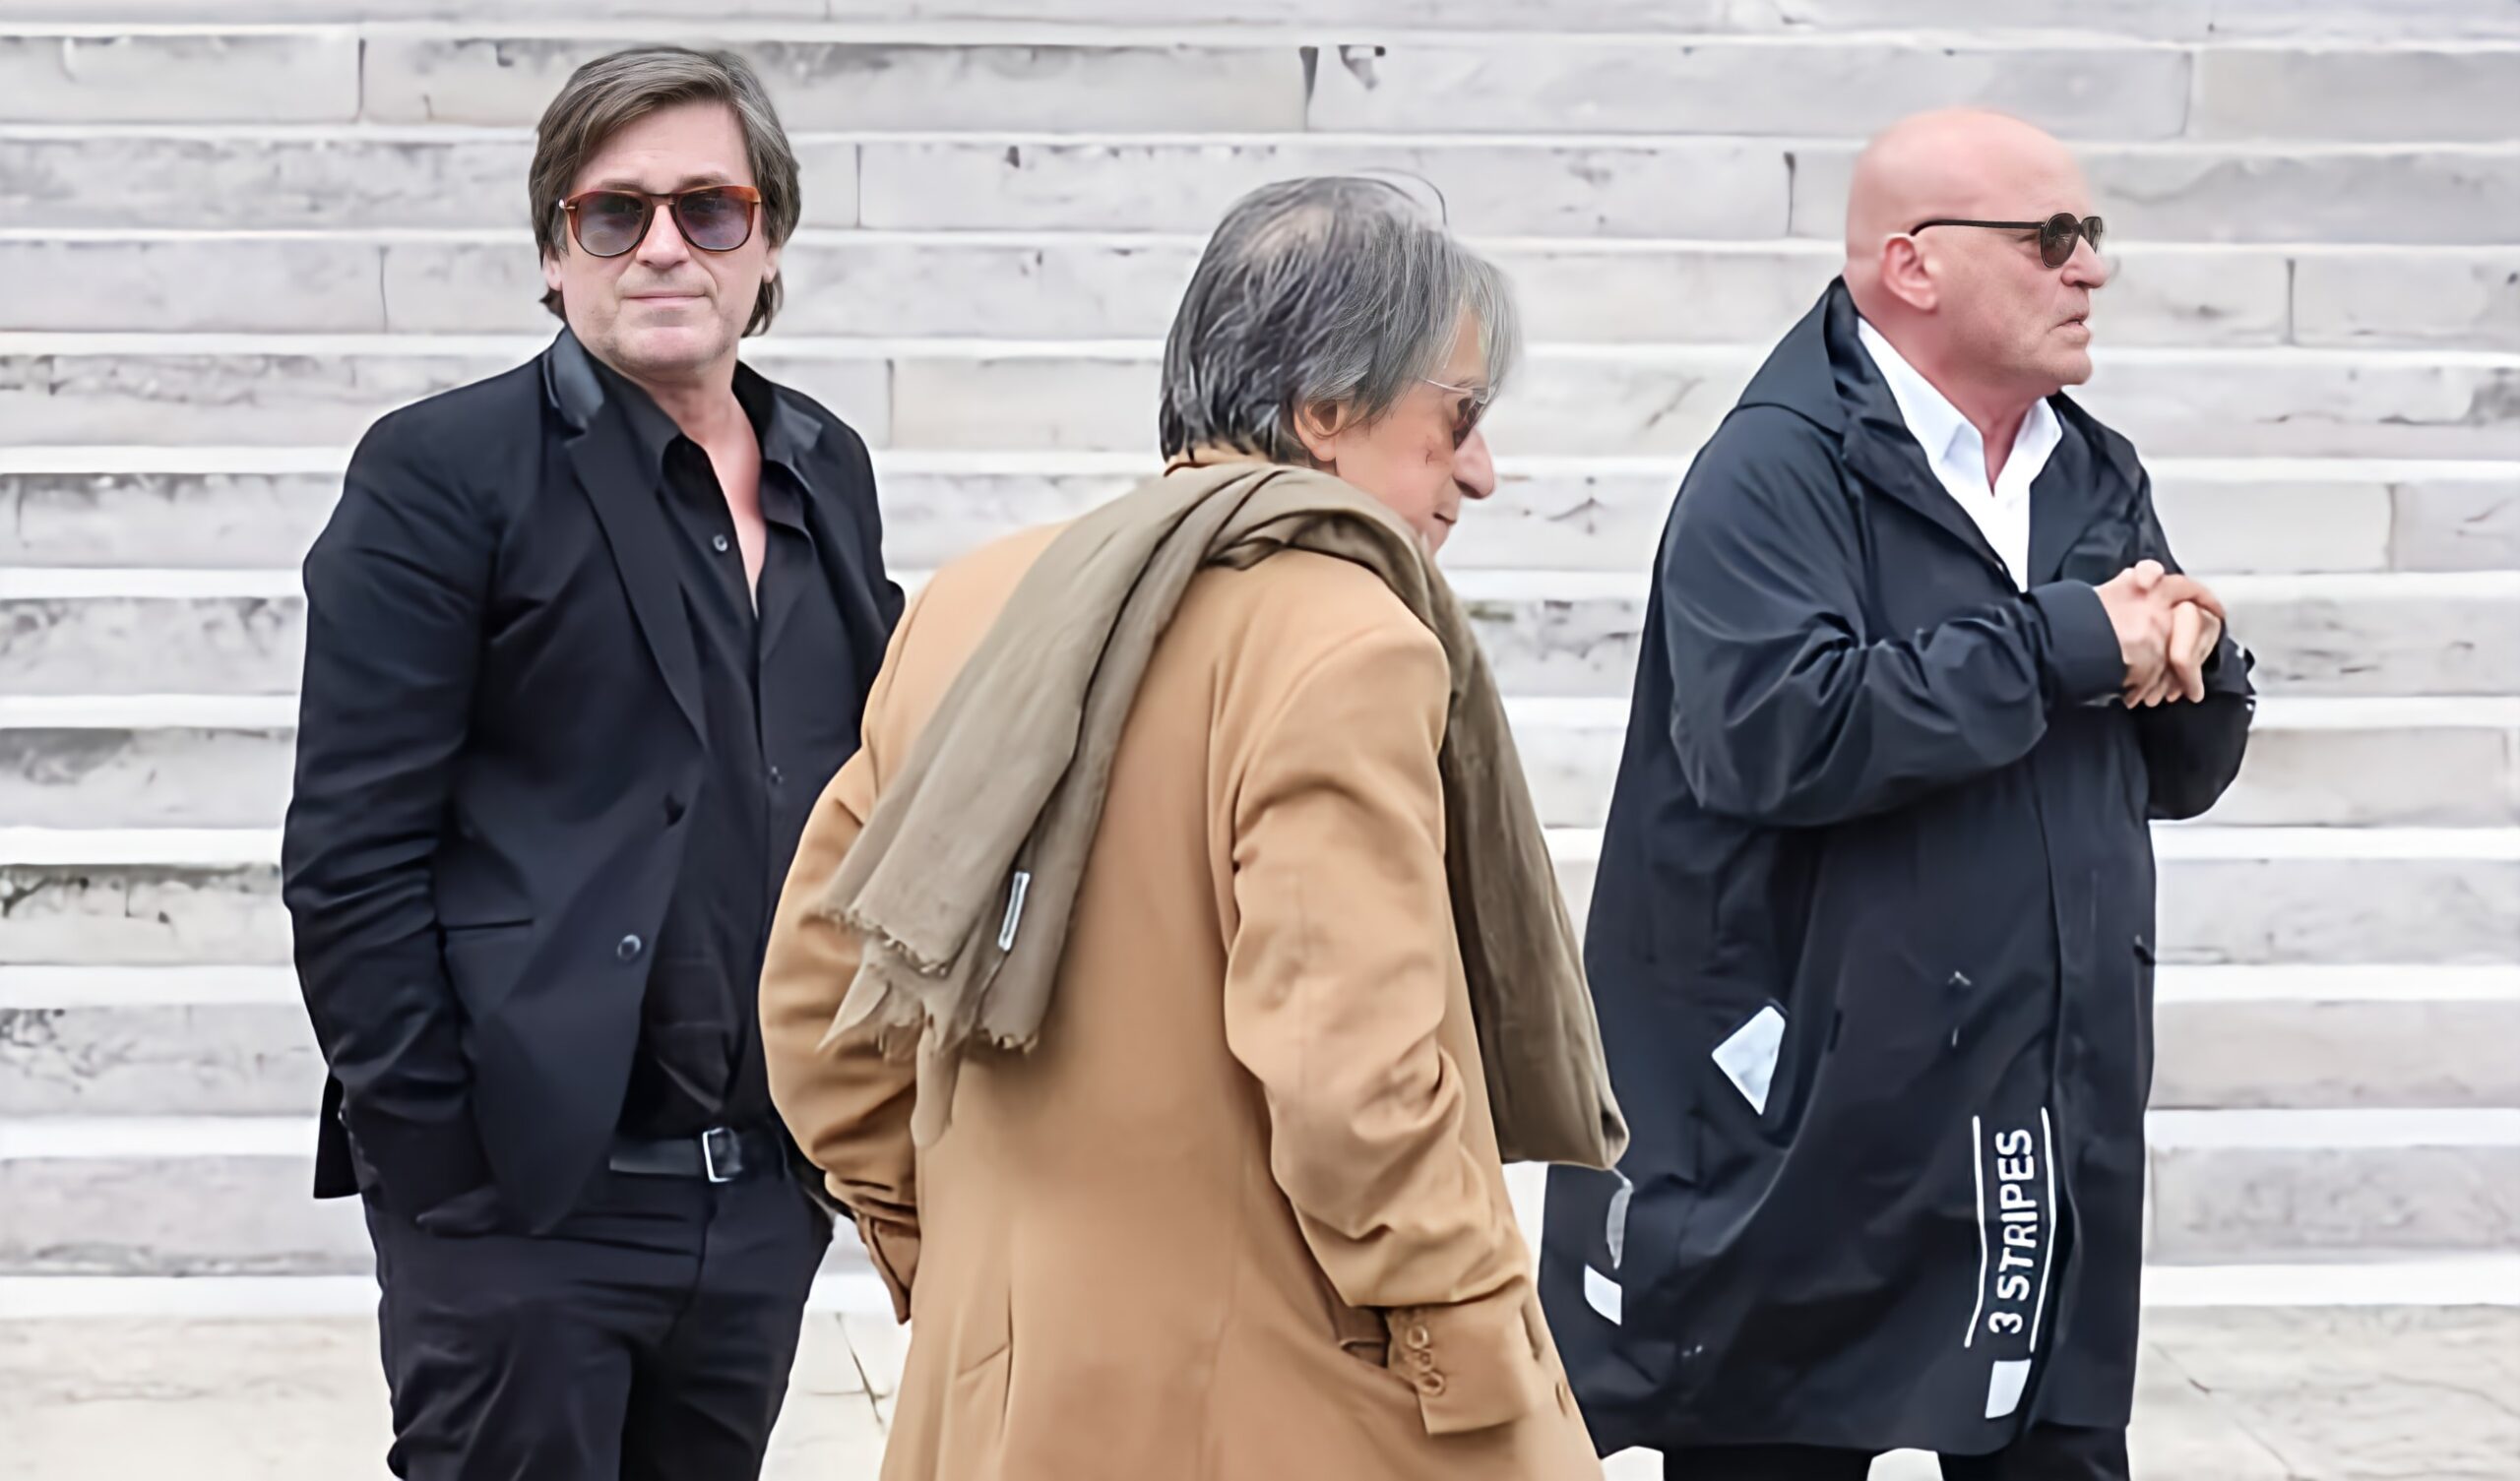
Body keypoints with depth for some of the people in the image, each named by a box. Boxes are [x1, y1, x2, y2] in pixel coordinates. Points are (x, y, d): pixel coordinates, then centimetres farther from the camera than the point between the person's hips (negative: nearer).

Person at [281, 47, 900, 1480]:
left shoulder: (826, 473, 13)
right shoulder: (443, 473, -5)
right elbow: (350, 863, -10)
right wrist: (436, 1168, -13)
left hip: (767, 1188, 6)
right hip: (530, 1195, -5)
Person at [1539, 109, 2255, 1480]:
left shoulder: (2096, 478, 14)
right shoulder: (1776, 473, -11)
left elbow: (2186, 773, 20)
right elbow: (1776, 733, -28)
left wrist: (2190, 659, -4)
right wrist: (2063, 644, -19)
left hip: (2057, 1140, 7)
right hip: (1816, 1149, -7)